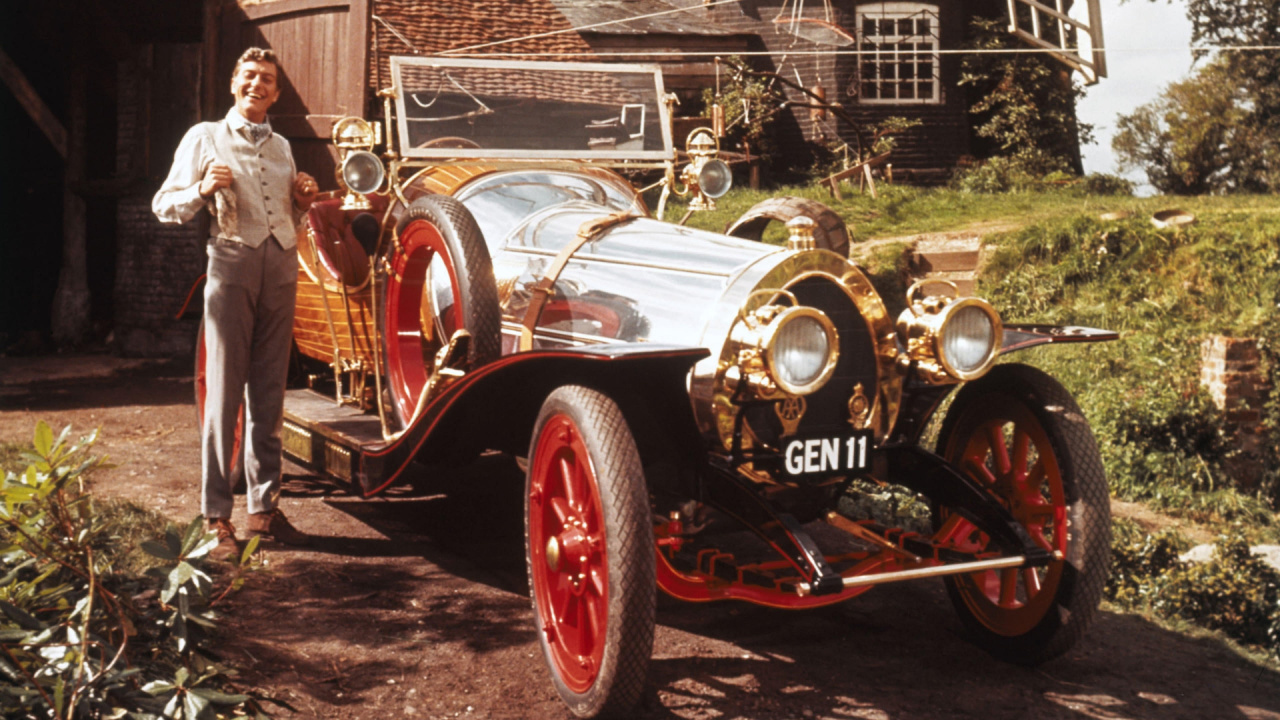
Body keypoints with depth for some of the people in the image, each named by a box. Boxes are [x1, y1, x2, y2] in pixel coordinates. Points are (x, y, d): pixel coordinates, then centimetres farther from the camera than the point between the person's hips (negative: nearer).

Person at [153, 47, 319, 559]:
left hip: (281, 267, 5)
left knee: (269, 396, 6)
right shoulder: (206, 138, 6)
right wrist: (203, 190, -15)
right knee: (225, 392, -5)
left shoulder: (281, 148, 20)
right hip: (232, 264, -5)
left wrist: (302, 202, 7)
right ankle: (217, 517, -1)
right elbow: (164, 207, 3)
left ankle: (265, 508, 13)